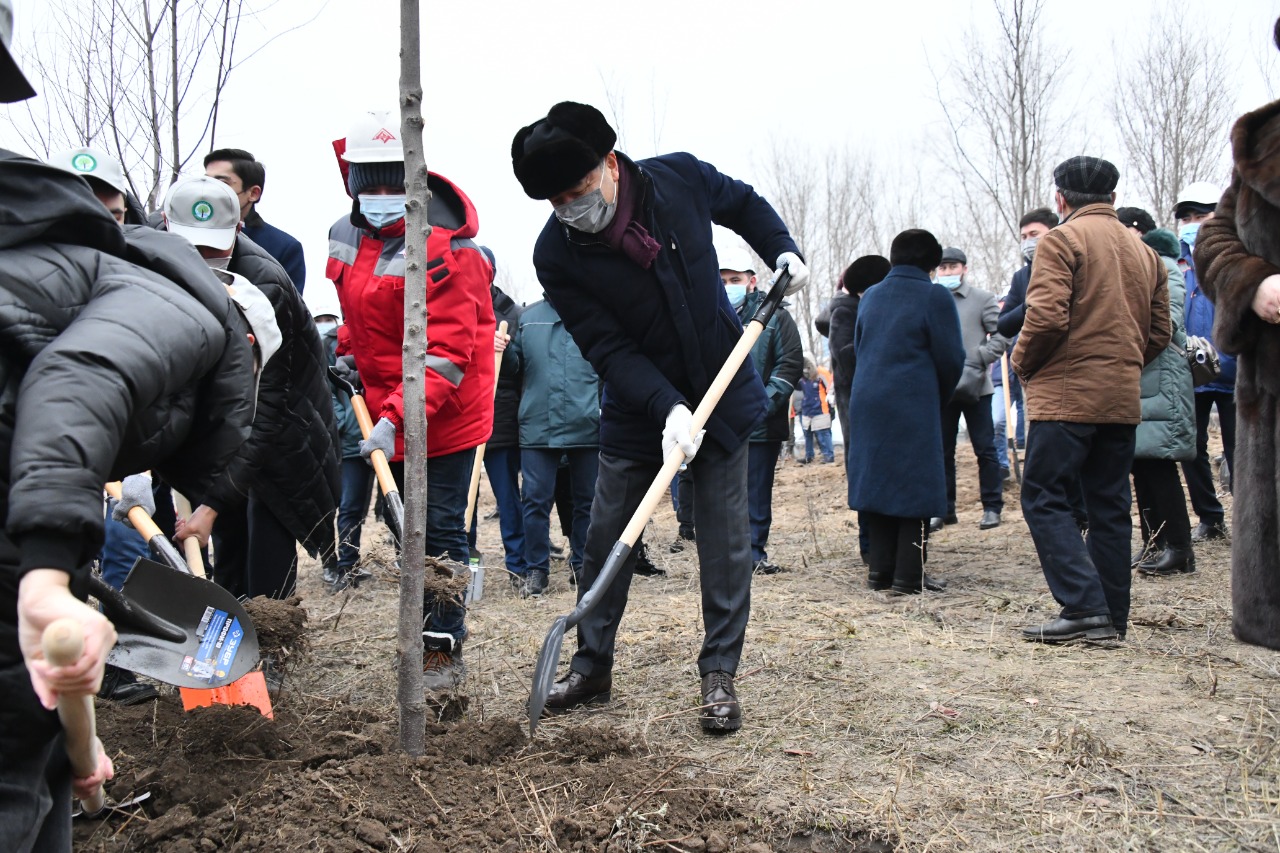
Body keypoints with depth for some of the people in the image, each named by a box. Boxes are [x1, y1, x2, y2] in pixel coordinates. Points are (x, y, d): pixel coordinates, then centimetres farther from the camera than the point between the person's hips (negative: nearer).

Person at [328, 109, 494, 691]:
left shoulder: (444, 248, -22)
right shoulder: (345, 235, 4)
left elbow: (447, 353, -27)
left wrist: (396, 417, -34)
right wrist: (348, 350, 9)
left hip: (444, 417, -8)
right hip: (386, 412, 8)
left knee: (439, 532, -5)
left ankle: (444, 652, 7)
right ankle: (427, 636, 33)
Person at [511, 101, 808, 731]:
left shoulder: (681, 178, -15)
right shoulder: (556, 254, -18)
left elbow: (745, 206, 9)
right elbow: (608, 348, -21)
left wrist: (784, 253, -6)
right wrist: (669, 407, -33)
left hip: (723, 394, 0)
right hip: (636, 408, 0)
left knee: (725, 538, -1)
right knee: (604, 538, 5)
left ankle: (719, 676, 10)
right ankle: (592, 666, 23)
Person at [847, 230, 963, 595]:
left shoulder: (869, 297, 12)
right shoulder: (934, 297, -5)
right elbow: (951, 358, -3)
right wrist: (940, 396, 13)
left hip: (866, 404, 6)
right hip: (913, 405, -6)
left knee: (878, 483, 12)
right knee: (916, 487, 0)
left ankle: (879, 570, 15)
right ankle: (909, 576, 0)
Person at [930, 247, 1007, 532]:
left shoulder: (983, 299, 1)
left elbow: (1001, 335, -3)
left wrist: (980, 359, -13)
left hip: (975, 386, -2)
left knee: (985, 448, 3)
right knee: (942, 451, 8)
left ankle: (992, 507, 12)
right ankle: (945, 509, 17)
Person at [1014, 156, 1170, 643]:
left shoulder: (1061, 241, -6)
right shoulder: (1145, 252, 17)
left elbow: (1047, 318, -18)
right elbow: (1159, 333, 17)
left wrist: (1023, 362, -2)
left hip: (1067, 395, -7)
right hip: (1124, 398, 7)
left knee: (1043, 496, -3)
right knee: (1109, 505, 11)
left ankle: (1084, 607, -13)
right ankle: (1112, 616, 13)